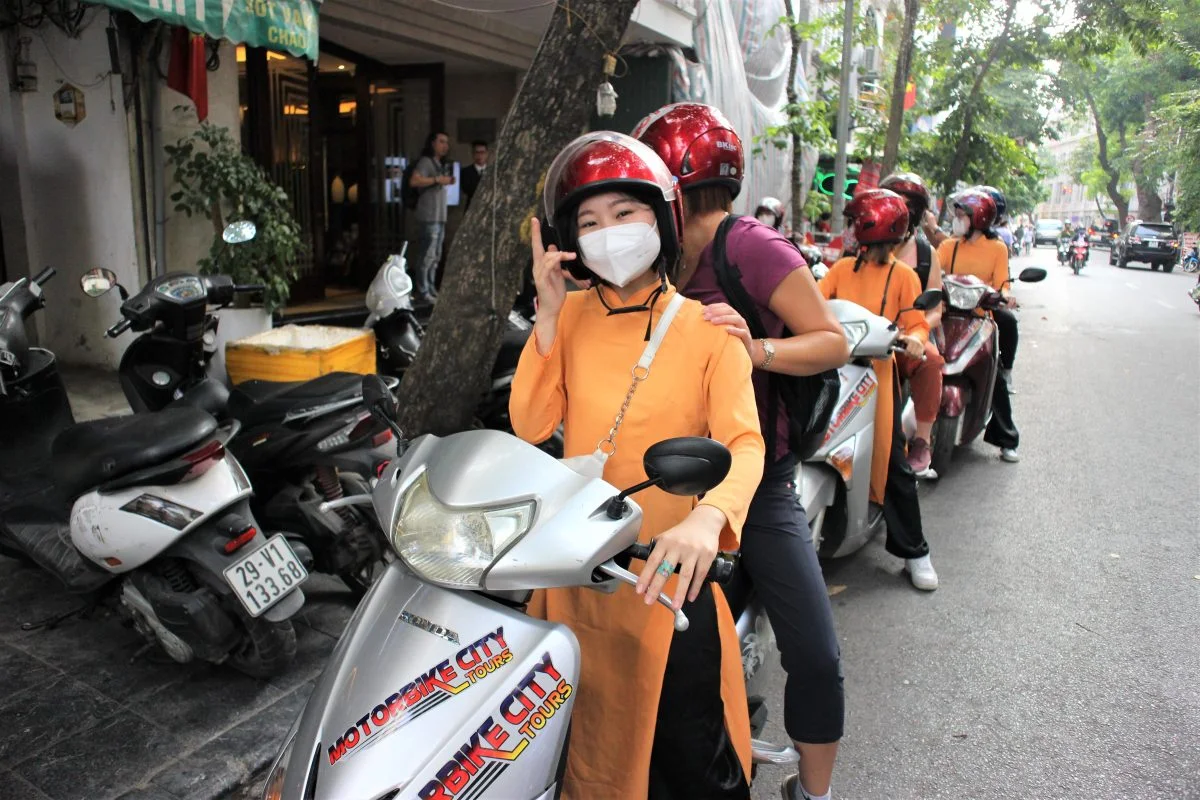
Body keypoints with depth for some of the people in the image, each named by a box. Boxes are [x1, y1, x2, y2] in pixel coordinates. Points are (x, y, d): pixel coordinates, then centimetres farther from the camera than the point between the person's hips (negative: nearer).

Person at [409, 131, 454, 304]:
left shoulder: (440, 164, 23)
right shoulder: (426, 161, -5)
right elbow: (415, 180, -20)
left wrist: (447, 182, 9)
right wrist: (437, 180, -17)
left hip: (440, 216, 10)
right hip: (429, 216, -10)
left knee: (435, 256, 11)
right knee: (427, 255, -11)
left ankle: (431, 290, 17)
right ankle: (422, 292, -9)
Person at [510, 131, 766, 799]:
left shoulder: (706, 332, -9)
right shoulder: (573, 315, 2)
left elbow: (744, 444, -21)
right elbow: (531, 427, -6)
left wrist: (708, 517, -42)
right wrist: (548, 316, -14)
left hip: (667, 575, -3)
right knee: (590, 743, 22)